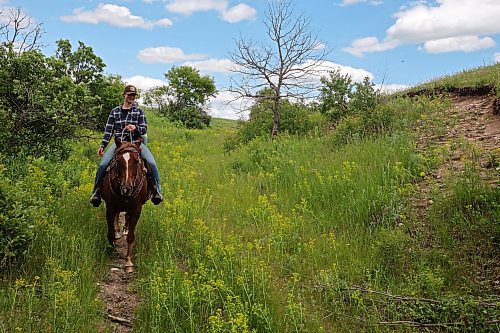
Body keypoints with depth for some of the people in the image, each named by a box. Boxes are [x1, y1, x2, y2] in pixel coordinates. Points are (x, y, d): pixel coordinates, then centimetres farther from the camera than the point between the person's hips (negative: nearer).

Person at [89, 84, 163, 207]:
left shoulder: (139, 111, 9)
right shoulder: (115, 112, 11)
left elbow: (144, 130, 5)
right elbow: (109, 130, 11)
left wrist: (136, 128, -17)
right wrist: (102, 145, 1)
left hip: (136, 142, 0)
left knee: (152, 163, -24)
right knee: (102, 164, -21)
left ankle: (156, 190, -7)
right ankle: (96, 191, -2)